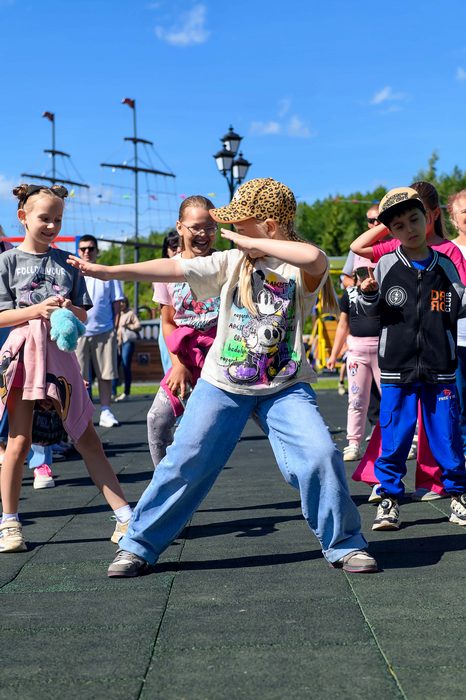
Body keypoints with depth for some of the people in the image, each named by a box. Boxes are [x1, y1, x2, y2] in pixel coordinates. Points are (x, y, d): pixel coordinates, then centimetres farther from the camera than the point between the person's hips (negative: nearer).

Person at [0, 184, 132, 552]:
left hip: (60, 353, 2)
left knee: (88, 439, 3)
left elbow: (84, 314, 11)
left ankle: (125, 516, 3)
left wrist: (70, 310, -12)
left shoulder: (67, 262, 11)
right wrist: (39, 310, -18)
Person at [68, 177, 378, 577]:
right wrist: (109, 271, -18)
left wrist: (251, 243, -23)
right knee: (185, 464, 2)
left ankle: (344, 544, 6)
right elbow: (174, 269, -9)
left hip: (285, 387, -2)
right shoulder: (230, 262, 0)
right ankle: (138, 545, 16)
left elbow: (314, 257, -33)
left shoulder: (302, 268, -8)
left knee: (320, 455, -16)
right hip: (223, 383, 2)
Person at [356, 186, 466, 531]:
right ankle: (389, 499, 15)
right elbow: (374, 310, 10)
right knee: (394, 436, 2)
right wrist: (369, 295, -10)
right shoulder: (386, 266, 0)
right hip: (397, 370, -1)